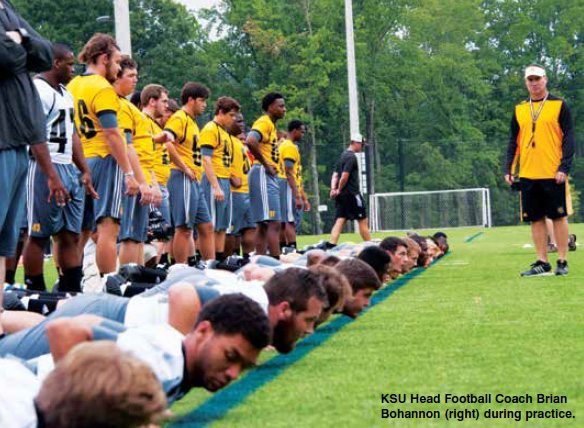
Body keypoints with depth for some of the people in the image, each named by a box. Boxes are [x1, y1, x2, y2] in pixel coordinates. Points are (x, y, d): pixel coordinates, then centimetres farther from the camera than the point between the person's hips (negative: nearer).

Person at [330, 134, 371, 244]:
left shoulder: (343, 155, 17)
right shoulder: (351, 157, -13)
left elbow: (335, 175, 14)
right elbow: (344, 176, -20)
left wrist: (333, 188, 1)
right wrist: (339, 190, -9)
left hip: (342, 196, 9)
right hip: (352, 194, -9)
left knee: (340, 221, 2)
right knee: (362, 220, 1)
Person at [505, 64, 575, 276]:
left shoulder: (559, 105, 1)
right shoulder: (519, 109, 12)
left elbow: (569, 137, -3)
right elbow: (513, 141, 16)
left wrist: (564, 167, -13)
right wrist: (508, 169, 6)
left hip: (553, 174, -4)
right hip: (528, 175, 4)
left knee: (558, 217, -1)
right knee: (536, 219, 4)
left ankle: (562, 262, 5)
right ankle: (542, 263, 9)